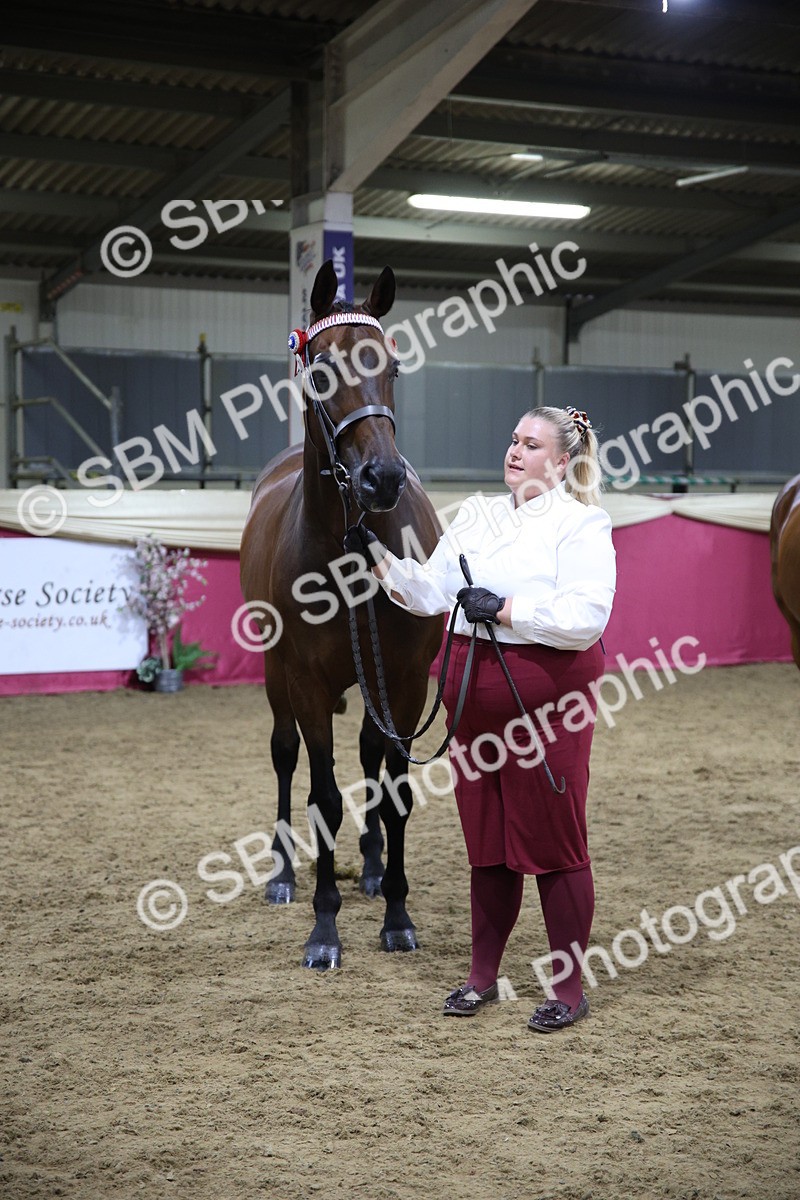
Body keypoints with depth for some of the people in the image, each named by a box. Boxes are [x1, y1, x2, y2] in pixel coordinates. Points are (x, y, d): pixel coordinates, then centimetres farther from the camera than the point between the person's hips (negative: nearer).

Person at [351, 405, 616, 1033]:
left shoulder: (581, 523, -8)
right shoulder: (478, 515, 12)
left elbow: (585, 618, -20)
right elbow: (427, 594, 9)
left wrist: (503, 609, -20)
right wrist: (376, 547, -1)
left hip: (546, 699, -6)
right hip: (475, 696, 6)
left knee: (555, 840, 1)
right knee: (486, 840, 15)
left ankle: (569, 986, 13)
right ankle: (483, 975, 27)